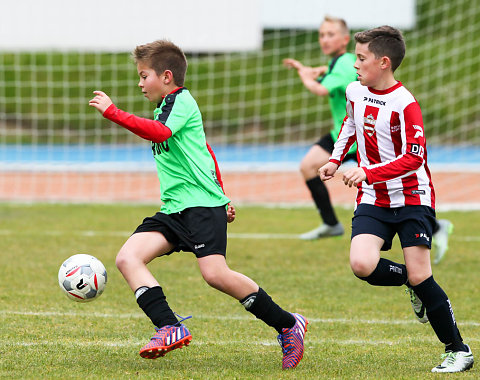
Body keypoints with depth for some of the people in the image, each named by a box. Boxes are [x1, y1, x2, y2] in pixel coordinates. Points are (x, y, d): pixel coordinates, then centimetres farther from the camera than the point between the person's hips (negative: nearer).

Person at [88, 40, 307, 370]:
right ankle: (171, 328, -22)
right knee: (128, 258, -11)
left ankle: (288, 325, -6)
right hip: (175, 209, 10)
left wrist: (113, 112, -26)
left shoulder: (181, 101, -5)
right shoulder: (168, 106, 25)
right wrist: (221, 196, 38)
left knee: (215, 274, -22)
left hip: (202, 205, -10)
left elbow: (159, 132, -26)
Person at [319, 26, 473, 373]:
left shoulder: (405, 104, -17)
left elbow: (414, 157, -22)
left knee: (420, 276, -10)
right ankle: (412, 284, 12)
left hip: (412, 198, -5)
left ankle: (458, 350, 6)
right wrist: (335, 160, 16)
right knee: (362, 264, -19)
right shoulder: (355, 91, 4)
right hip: (374, 201, 5)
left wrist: (368, 173, -28)